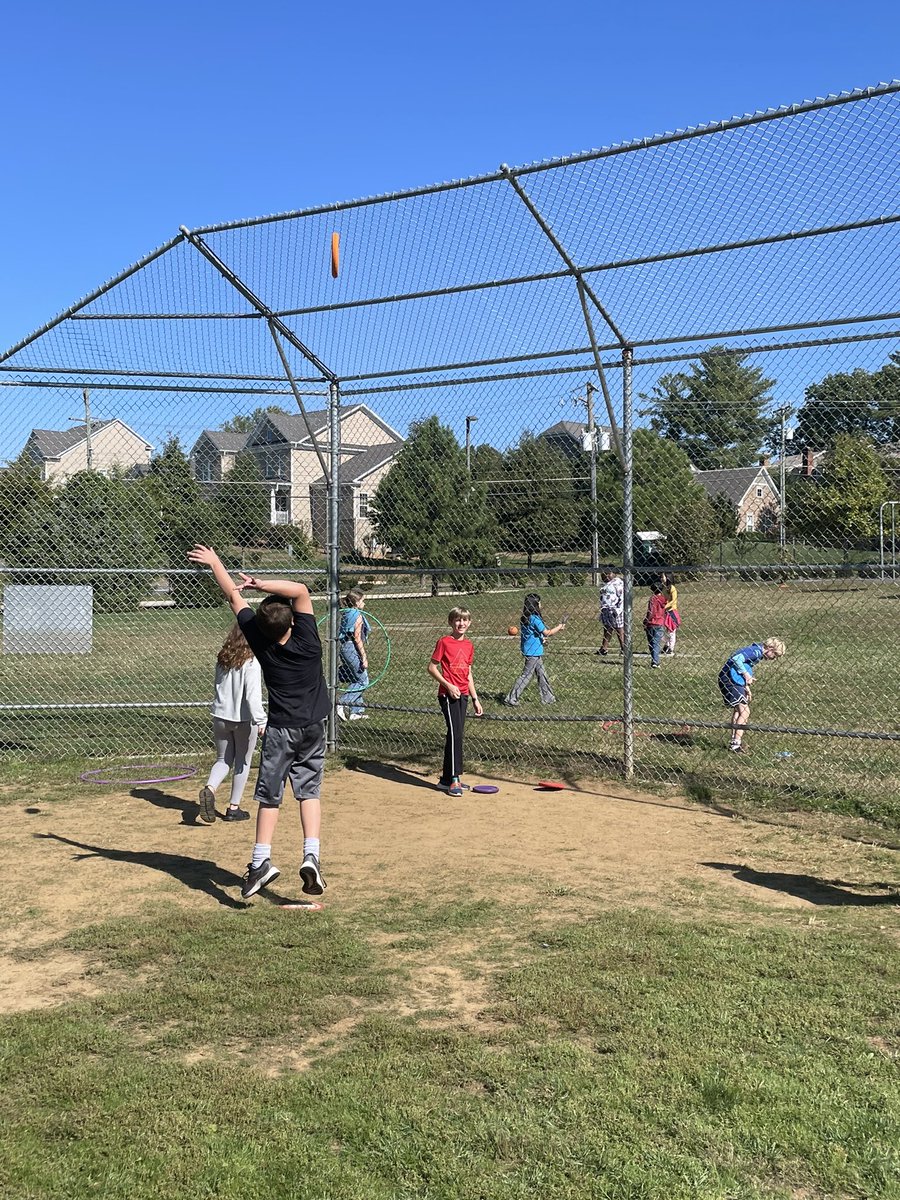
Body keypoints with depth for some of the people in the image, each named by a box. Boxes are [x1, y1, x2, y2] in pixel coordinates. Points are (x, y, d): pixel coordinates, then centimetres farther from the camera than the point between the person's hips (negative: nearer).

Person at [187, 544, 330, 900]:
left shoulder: (259, 640, -14)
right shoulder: (307, 640, -17)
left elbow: (234, 598, -5)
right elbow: (301, 590, -20)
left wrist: (215, 563, 3)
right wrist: (261, 583, -23)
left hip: (281, 729, -1)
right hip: (314, 726, 1)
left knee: (269, 795, 8)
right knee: (309, 790, 7)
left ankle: (261, 860, 1)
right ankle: (311, 855, -6)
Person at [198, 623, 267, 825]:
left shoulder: (222, 659, 3)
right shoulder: (250, 662, -16)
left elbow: (219, 686, 10)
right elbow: (253, 695, -22)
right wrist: (261, 721, -21)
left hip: (220, 717, 5)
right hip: (243, 719, -5)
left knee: (223, 760, 17)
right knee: (243, 763, 11)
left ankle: (209, 789, -10)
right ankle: (234, 808, 16)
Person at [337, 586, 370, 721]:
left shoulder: (345, 614, 12)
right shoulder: (358, 616, -13)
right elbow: (357, 638, -17)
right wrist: (364, 657, -16)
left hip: (344, 648, 9)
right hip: (353, 649, -9)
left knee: (357, 681, 17)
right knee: (363, 681, -1)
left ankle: (356, 711, 19)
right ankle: (343, 704, -9)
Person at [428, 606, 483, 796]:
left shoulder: (469, 645, 12)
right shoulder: (444, 642, -7)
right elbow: (431, 668, -7)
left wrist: (475, 699, 17)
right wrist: (448, 685, -16)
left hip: (463, 694, 7)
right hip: (448, 694, -7)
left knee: (457, 734, 9)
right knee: (455, 733, -15)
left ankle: (447, 779, 16)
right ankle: (454, 779, -12)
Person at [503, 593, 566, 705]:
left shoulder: (525, 618, 8)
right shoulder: (534, 618, -19)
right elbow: (546, 633, -16)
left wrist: (541, 638, 9)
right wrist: (559, 628, -3)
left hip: (535, 653, 9)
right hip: (533, 653, -9)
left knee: (542, 675, 15)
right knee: (526, 676, -3)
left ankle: (547, 698, 22)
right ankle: (511, 699, 1)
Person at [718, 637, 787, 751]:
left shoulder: (757, 652, 15)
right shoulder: (756, 651, -15)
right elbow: (736, 658, -26)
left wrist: (746, 687, 16)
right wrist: (746, 674, -19)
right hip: (730, 679, -11)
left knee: (738, 710, 20)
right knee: (744, 711, -10)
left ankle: (734, 742, 27)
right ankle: (736, 744, -10)